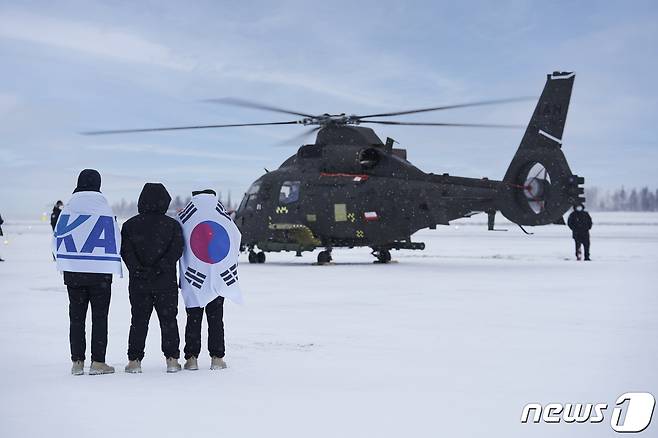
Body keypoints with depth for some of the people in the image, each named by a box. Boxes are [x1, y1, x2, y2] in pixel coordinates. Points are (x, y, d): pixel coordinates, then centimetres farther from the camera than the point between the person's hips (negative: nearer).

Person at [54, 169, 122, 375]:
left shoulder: (68, 209, -1)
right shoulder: (104, 209, -9)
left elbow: (57, 238, 4)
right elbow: (115, 240, -4)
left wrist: (64, 262, 18)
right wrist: (111, 264, 12)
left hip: (73, 272, 3)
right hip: (100, 272, -2)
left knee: (76, 317, 9)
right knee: (99, 317, 4)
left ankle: (77, 361, 9)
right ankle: (98, 362, 2)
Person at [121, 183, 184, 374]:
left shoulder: (130, 225, 1)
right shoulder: (173, 225, -1)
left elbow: (125, 251, -8)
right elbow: (176, 250, -9)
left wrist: (137, 269, -12)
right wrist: (160, 267, -13)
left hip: (139, 282, 1)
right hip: (166, 282, -1)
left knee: (138, 321, 7)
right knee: (168, 320, 7)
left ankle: (134, 360, 4)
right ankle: (172, 359, 6)